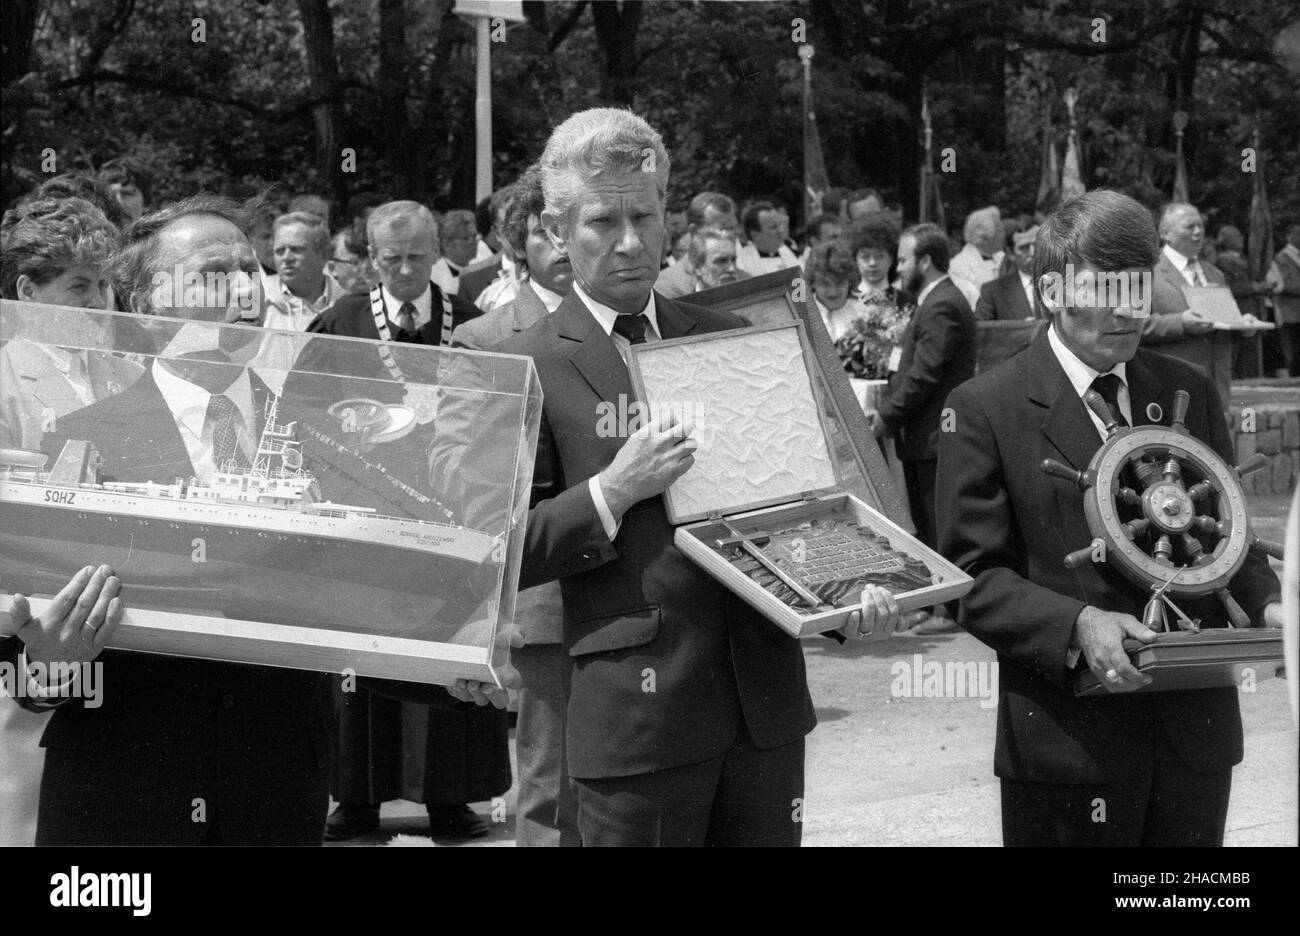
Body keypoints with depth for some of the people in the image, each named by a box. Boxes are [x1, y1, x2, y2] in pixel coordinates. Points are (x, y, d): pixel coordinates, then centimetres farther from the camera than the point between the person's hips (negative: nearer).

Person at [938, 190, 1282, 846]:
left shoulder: (1192, 393, 11)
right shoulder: (985, 408, -4)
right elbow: (972, 575, -8)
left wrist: (1263, 602, -4)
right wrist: (1076, 625, -23)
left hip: (1197, 726, 5)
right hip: (1068, 736, -4)